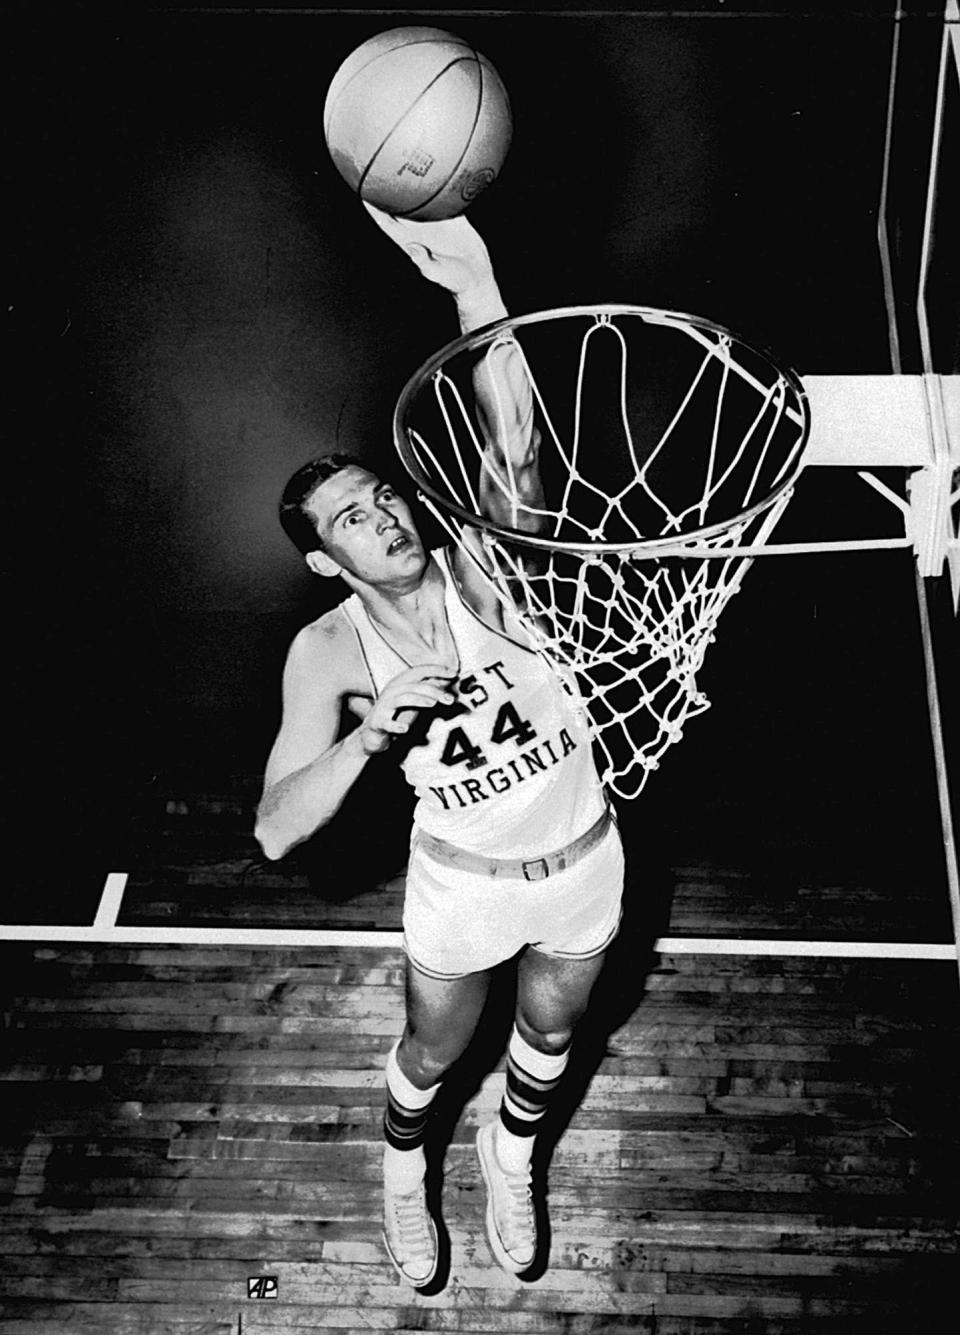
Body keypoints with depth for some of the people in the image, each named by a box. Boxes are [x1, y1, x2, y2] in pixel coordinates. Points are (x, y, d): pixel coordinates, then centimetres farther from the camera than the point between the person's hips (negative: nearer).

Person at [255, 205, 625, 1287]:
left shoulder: (479, 568, -21)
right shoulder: (329, 652, -20)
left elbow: (514, 454, -43)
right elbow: (275, 831, -25)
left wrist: (475, 287, -56)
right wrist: (370, 733, -42)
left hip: (583, 860, 1)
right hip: (463, 884, -1)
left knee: (550, 1032, 25)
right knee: (434, 1048, 23)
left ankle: (511, 1156, 59)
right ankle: (404, 1172, 58)